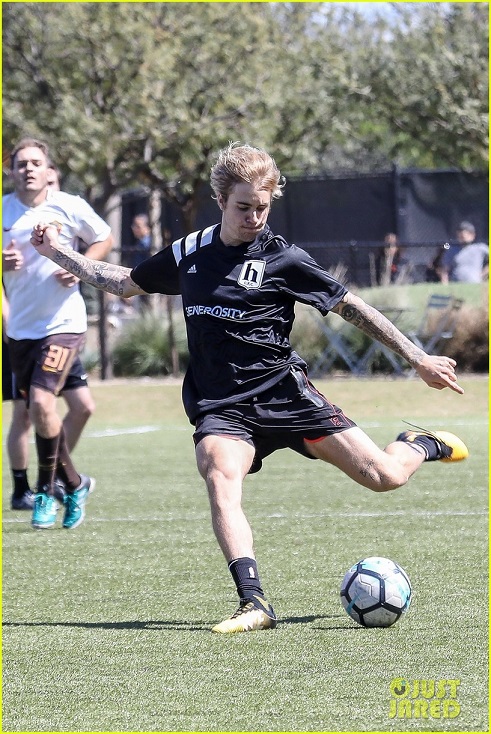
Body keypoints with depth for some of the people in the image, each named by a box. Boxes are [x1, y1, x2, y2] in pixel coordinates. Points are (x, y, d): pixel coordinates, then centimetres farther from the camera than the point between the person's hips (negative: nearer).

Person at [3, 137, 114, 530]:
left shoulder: (69, 207, -7)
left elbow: (104, 239, 8)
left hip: (63, 323, -4)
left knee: (42, 402, -18)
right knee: (38, 412, 8)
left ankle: (47, 491, 0)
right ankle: (74, 483, 30)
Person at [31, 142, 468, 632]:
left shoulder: (283, 260, -2)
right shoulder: (189, 254, 10)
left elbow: (351, 307, 3)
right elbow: (125, 283, 27)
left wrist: (418, 359, 3)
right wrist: (58, 253, 24)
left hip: (284, 395, -2)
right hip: (220, 406, 2)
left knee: (384, 478, -8)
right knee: (220, 479, -32)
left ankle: (419, 445, 30)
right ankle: (253, 603, -40)